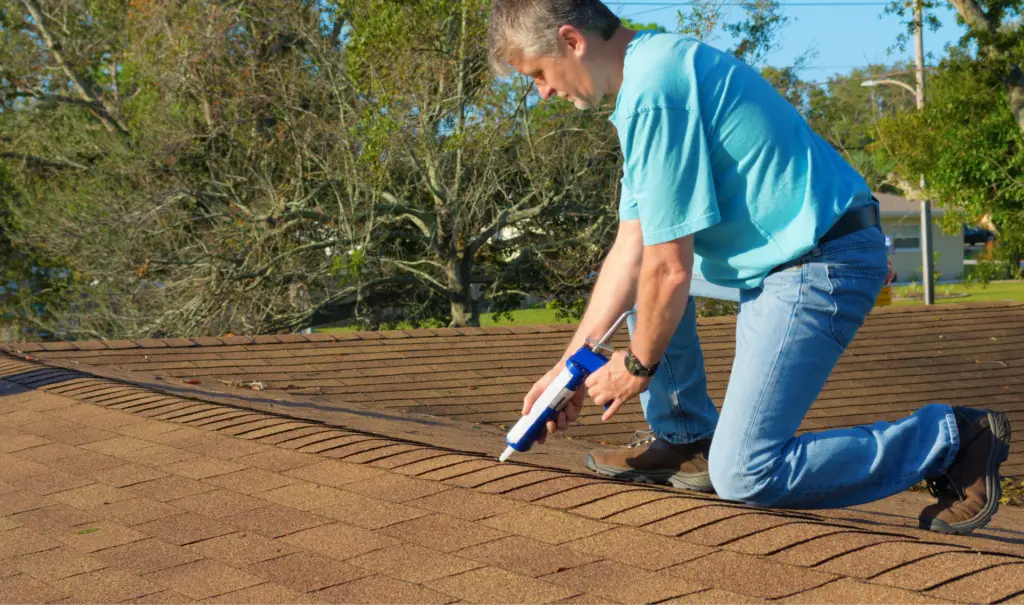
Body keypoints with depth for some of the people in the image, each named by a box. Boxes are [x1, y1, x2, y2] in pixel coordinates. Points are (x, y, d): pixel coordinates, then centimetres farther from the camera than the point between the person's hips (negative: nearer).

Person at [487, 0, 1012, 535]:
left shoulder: (652, 92, -19)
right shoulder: (651, 65, 14)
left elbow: (671, 269, -18)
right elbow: (630, 251, 15)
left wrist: (638, 365, 0)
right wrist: (568, 366, 14)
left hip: (821, 265, -11)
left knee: (743, 475, -10)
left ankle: (952, 439, 0)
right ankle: (687, 440, 20)